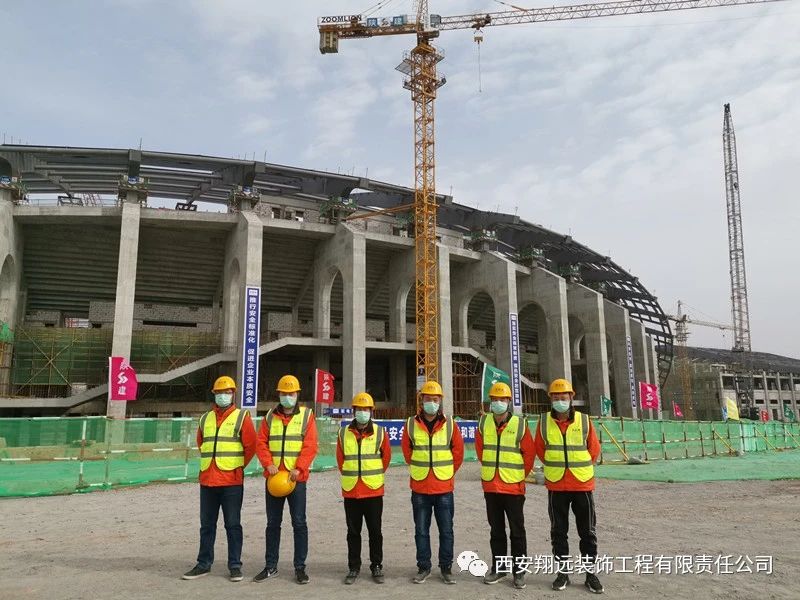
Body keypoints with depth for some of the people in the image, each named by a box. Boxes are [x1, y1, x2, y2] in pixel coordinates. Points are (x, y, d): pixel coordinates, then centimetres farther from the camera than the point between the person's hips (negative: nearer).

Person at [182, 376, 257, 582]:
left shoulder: (241, 417, -3)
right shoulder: (205, 419, 11)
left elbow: (251, 446, -4)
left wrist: (237, 466, 3)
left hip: (232, 481, -5)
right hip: (207, 480, 5)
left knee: (232, 525, 3)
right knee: (207, 525, 13)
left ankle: (235, 566, 11)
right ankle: (203, 564, 24)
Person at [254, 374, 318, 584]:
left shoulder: (306, 416, 1)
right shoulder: (270, 416, 9)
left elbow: (310, 446, -7)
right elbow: (261, 443, 4)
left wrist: (299, 468, -18)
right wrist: (268, 464, -12)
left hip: (296, 478, -3)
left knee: (299, 523, 1)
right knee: (272, 523, 11)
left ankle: (300, 567, 12)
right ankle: (271, 566, 23)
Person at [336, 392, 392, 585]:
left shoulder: (380, 432, -2)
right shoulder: (344, 433, 0)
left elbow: (386, 456, 10)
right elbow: (340, 459, 10)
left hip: (374, 490, -1)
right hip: (350, 491, 1)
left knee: (375, 531, 7)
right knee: (353, 532, 10)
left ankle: (376, 567, 20)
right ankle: (353, 568, 22)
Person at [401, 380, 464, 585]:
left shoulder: (449, 424, -2)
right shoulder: (411, 424, -2)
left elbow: (458, 452, 7)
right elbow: (407, 452, 10)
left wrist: (447, 472, 10)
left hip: (444, 487, 0)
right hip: (419, 488, 1)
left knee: (446, 531, 7)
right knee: (421, 531, 10)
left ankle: (446, 568, 21)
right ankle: (423, 568, 23)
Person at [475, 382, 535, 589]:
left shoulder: (520, 424, -10)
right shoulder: (483, 423, 1)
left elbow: (529, 453, -2)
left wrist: (521, 475, 5)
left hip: (513, 486, -3)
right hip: (490, 486, 4)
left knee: (517, 531, 5)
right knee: (496, 530, 14)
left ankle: (519, 571, 16)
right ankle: (498, 568, 26)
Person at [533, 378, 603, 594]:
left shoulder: (584, 420, -4)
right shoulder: (544, 422, -3)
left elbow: (594, 449, 5)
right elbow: (539, 448, 9)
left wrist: (581, 468, 6)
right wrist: (554, 467, 9)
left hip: (583, 484, 0)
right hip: (556, 486, 1)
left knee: (588, 531, 7)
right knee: (558, 531, 9)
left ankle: (590, 572, 20)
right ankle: (562, 572, 22)